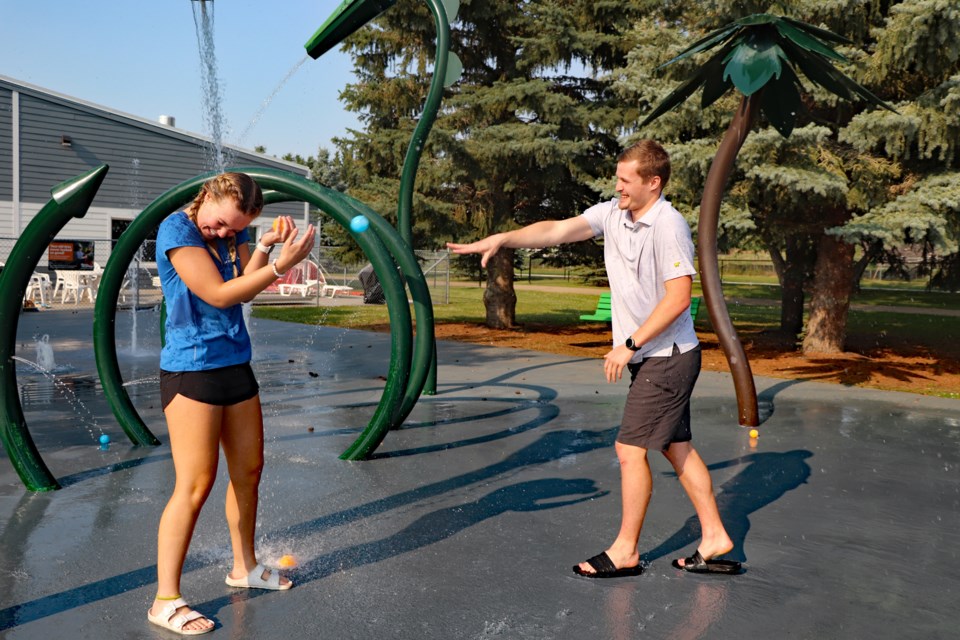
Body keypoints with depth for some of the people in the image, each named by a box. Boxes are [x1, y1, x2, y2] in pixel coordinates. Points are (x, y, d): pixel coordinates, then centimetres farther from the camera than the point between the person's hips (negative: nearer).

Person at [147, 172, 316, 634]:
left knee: (249, 470, 14)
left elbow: (246, 283, -3)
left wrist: (265, 247, -17)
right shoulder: (176, 229, -12)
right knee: (195, 485, -7)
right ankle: (165, 601, 4)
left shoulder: (232, 231, 9)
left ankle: (245, 567, 33)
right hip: (191, 370, -8)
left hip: (235, 365, 8)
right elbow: (218, 294, -19)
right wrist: (281, 265, -22)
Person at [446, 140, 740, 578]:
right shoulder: (612, 214, 5)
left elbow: (678, 297, -22)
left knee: (630, 448, -4)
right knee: (676, 447, 14)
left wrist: (629, 345, -21)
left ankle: (625, 550, 11)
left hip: (668, 356, -9)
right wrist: (502, 239, -11)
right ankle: (714, 537, 25)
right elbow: (556, 230, 1)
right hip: (649, 357, 9)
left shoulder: (668, 226, -19)